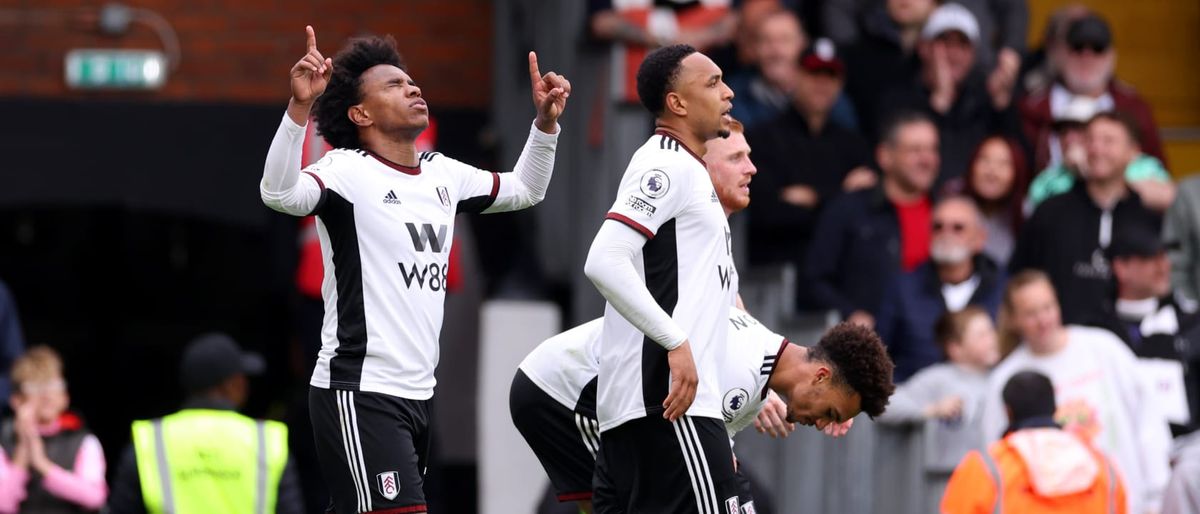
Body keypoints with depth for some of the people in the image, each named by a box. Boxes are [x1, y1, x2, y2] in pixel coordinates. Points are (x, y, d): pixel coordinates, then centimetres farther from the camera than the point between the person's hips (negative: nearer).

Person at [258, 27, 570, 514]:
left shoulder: (442, 174, 14)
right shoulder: (348, 171, -10)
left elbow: (523, 191, 30)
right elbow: (279, 195, -30)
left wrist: (546, 121, 15)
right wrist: (299, 106, -41)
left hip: (416, 394, 8)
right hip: (358, 394, -8)